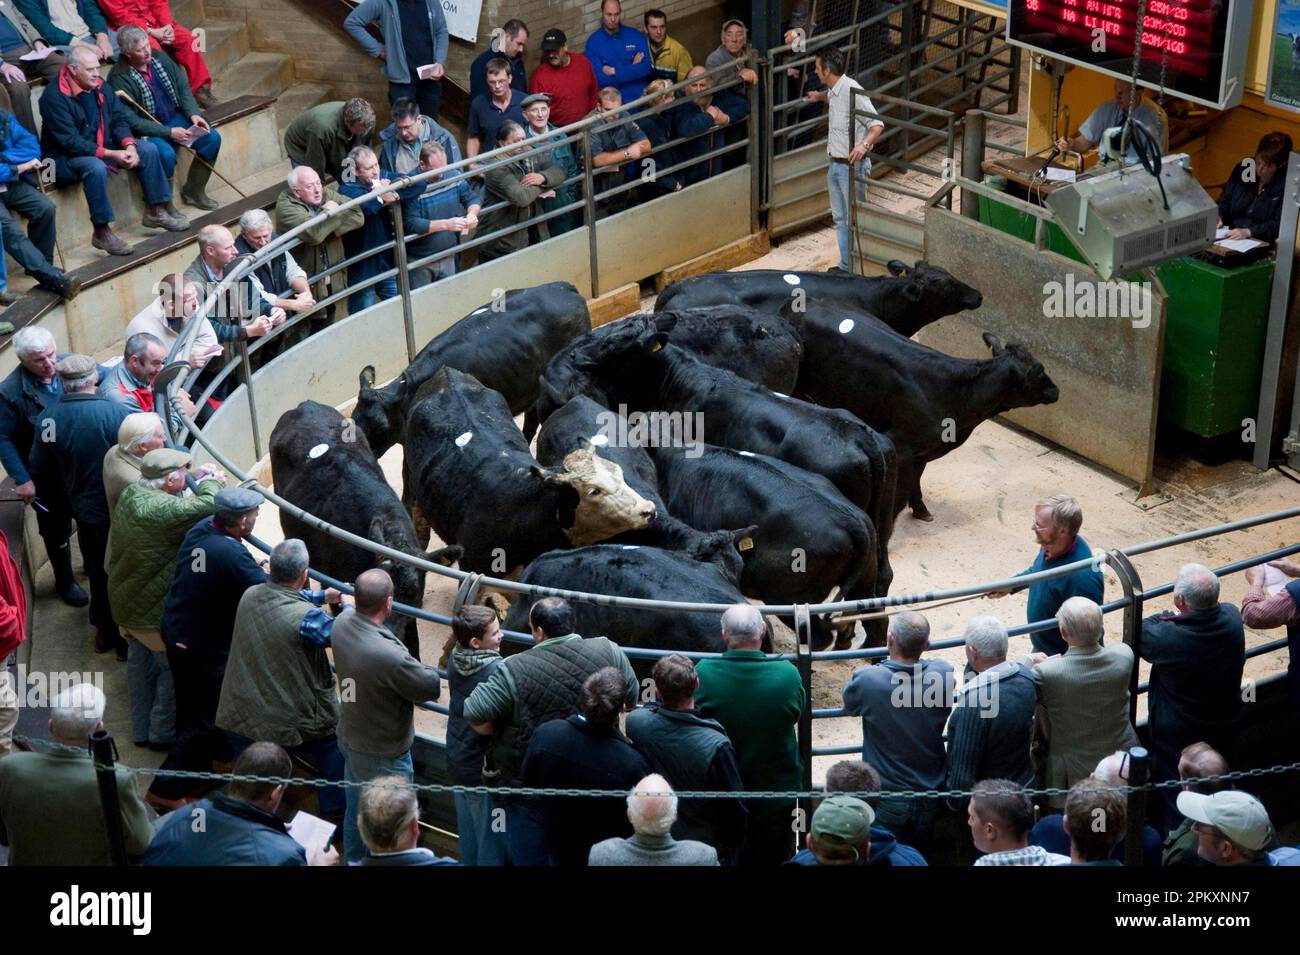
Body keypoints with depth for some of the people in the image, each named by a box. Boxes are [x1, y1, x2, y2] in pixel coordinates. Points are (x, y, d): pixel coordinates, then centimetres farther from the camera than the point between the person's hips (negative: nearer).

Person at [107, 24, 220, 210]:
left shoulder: (159, 57, -1)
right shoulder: (119, 79, -19)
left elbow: (183, 88, 8)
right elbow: (131, 121, -21)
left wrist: (193, 113, -10)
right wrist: (169, 132, -23)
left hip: (175, 119, 7)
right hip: (146, 130, -6)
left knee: (212, 138, -9)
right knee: (166, 154, -34)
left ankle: (194, 190, 11)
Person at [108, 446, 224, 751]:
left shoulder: (131, 494, -3)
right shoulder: (161, 509, -32)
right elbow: (205, 507, -30)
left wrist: (200, 481, -2)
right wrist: (211, 483, -10)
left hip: (125, 603, 9)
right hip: (155, 611, -9)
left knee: (140, 663, 23)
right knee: (174, 668, 11)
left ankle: (141, 730, 36)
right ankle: (163, 734, 22)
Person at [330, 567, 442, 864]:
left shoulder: (343, 621, -18)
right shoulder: (390, 656, -40)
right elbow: (431, 687, -23)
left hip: (349, 736, 8)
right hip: (382, 754, -8)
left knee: (356, 806, 30)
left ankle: (354, 857, 51)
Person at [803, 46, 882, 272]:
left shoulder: (852, 91, -22)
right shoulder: (834, 90, 7)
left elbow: (877, 125, -26)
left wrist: (864, 144, -41)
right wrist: (820, 96, 35)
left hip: (852, 166, -9)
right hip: (835, 164, 9)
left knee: (855, 220, -3)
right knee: (840, 219, 15)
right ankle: (845, 266, 24)